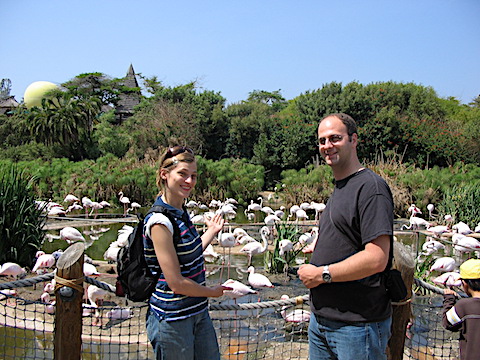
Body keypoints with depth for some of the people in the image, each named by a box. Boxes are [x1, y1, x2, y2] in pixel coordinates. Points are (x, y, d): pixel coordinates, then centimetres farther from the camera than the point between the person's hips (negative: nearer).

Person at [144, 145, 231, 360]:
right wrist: (213, 292, -8)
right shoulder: (160, 221, -22)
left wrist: (211, 232, 15)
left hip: (198, 312, 9)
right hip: (172, 320, -9)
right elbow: (177, 283, -23)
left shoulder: (180, 213, 6)